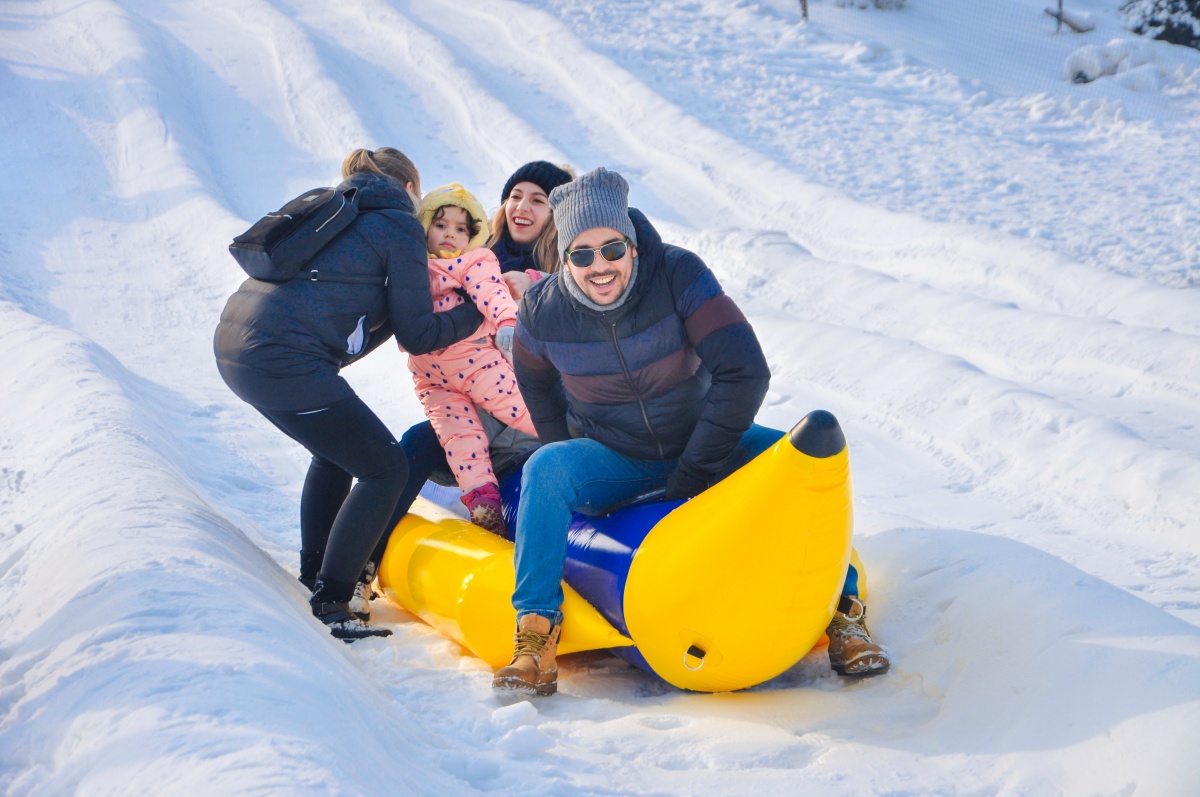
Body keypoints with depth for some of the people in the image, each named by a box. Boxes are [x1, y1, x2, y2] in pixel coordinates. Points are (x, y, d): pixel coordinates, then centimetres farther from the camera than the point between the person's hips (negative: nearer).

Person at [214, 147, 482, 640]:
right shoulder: (401, 224, 3)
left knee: (337, 451, 28)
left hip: (233, 343, 9)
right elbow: (416, 336, 3)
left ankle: (314, 578, 32)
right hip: (281, 359, -9)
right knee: (386, 468, 0)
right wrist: (481, 309, 13)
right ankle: (327, 606, -2)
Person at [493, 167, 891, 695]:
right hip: (610, 461, 0)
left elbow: (745, 372, -26)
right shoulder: (542, 312, -14)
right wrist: (572, 468, 3)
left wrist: (693, 471, -23)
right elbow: (536, 385, 8)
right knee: (545, 469, -31)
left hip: (697, 447, 0)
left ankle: (841, 609, -10)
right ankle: (537, 630, -25)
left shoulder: (678, 275, -22)